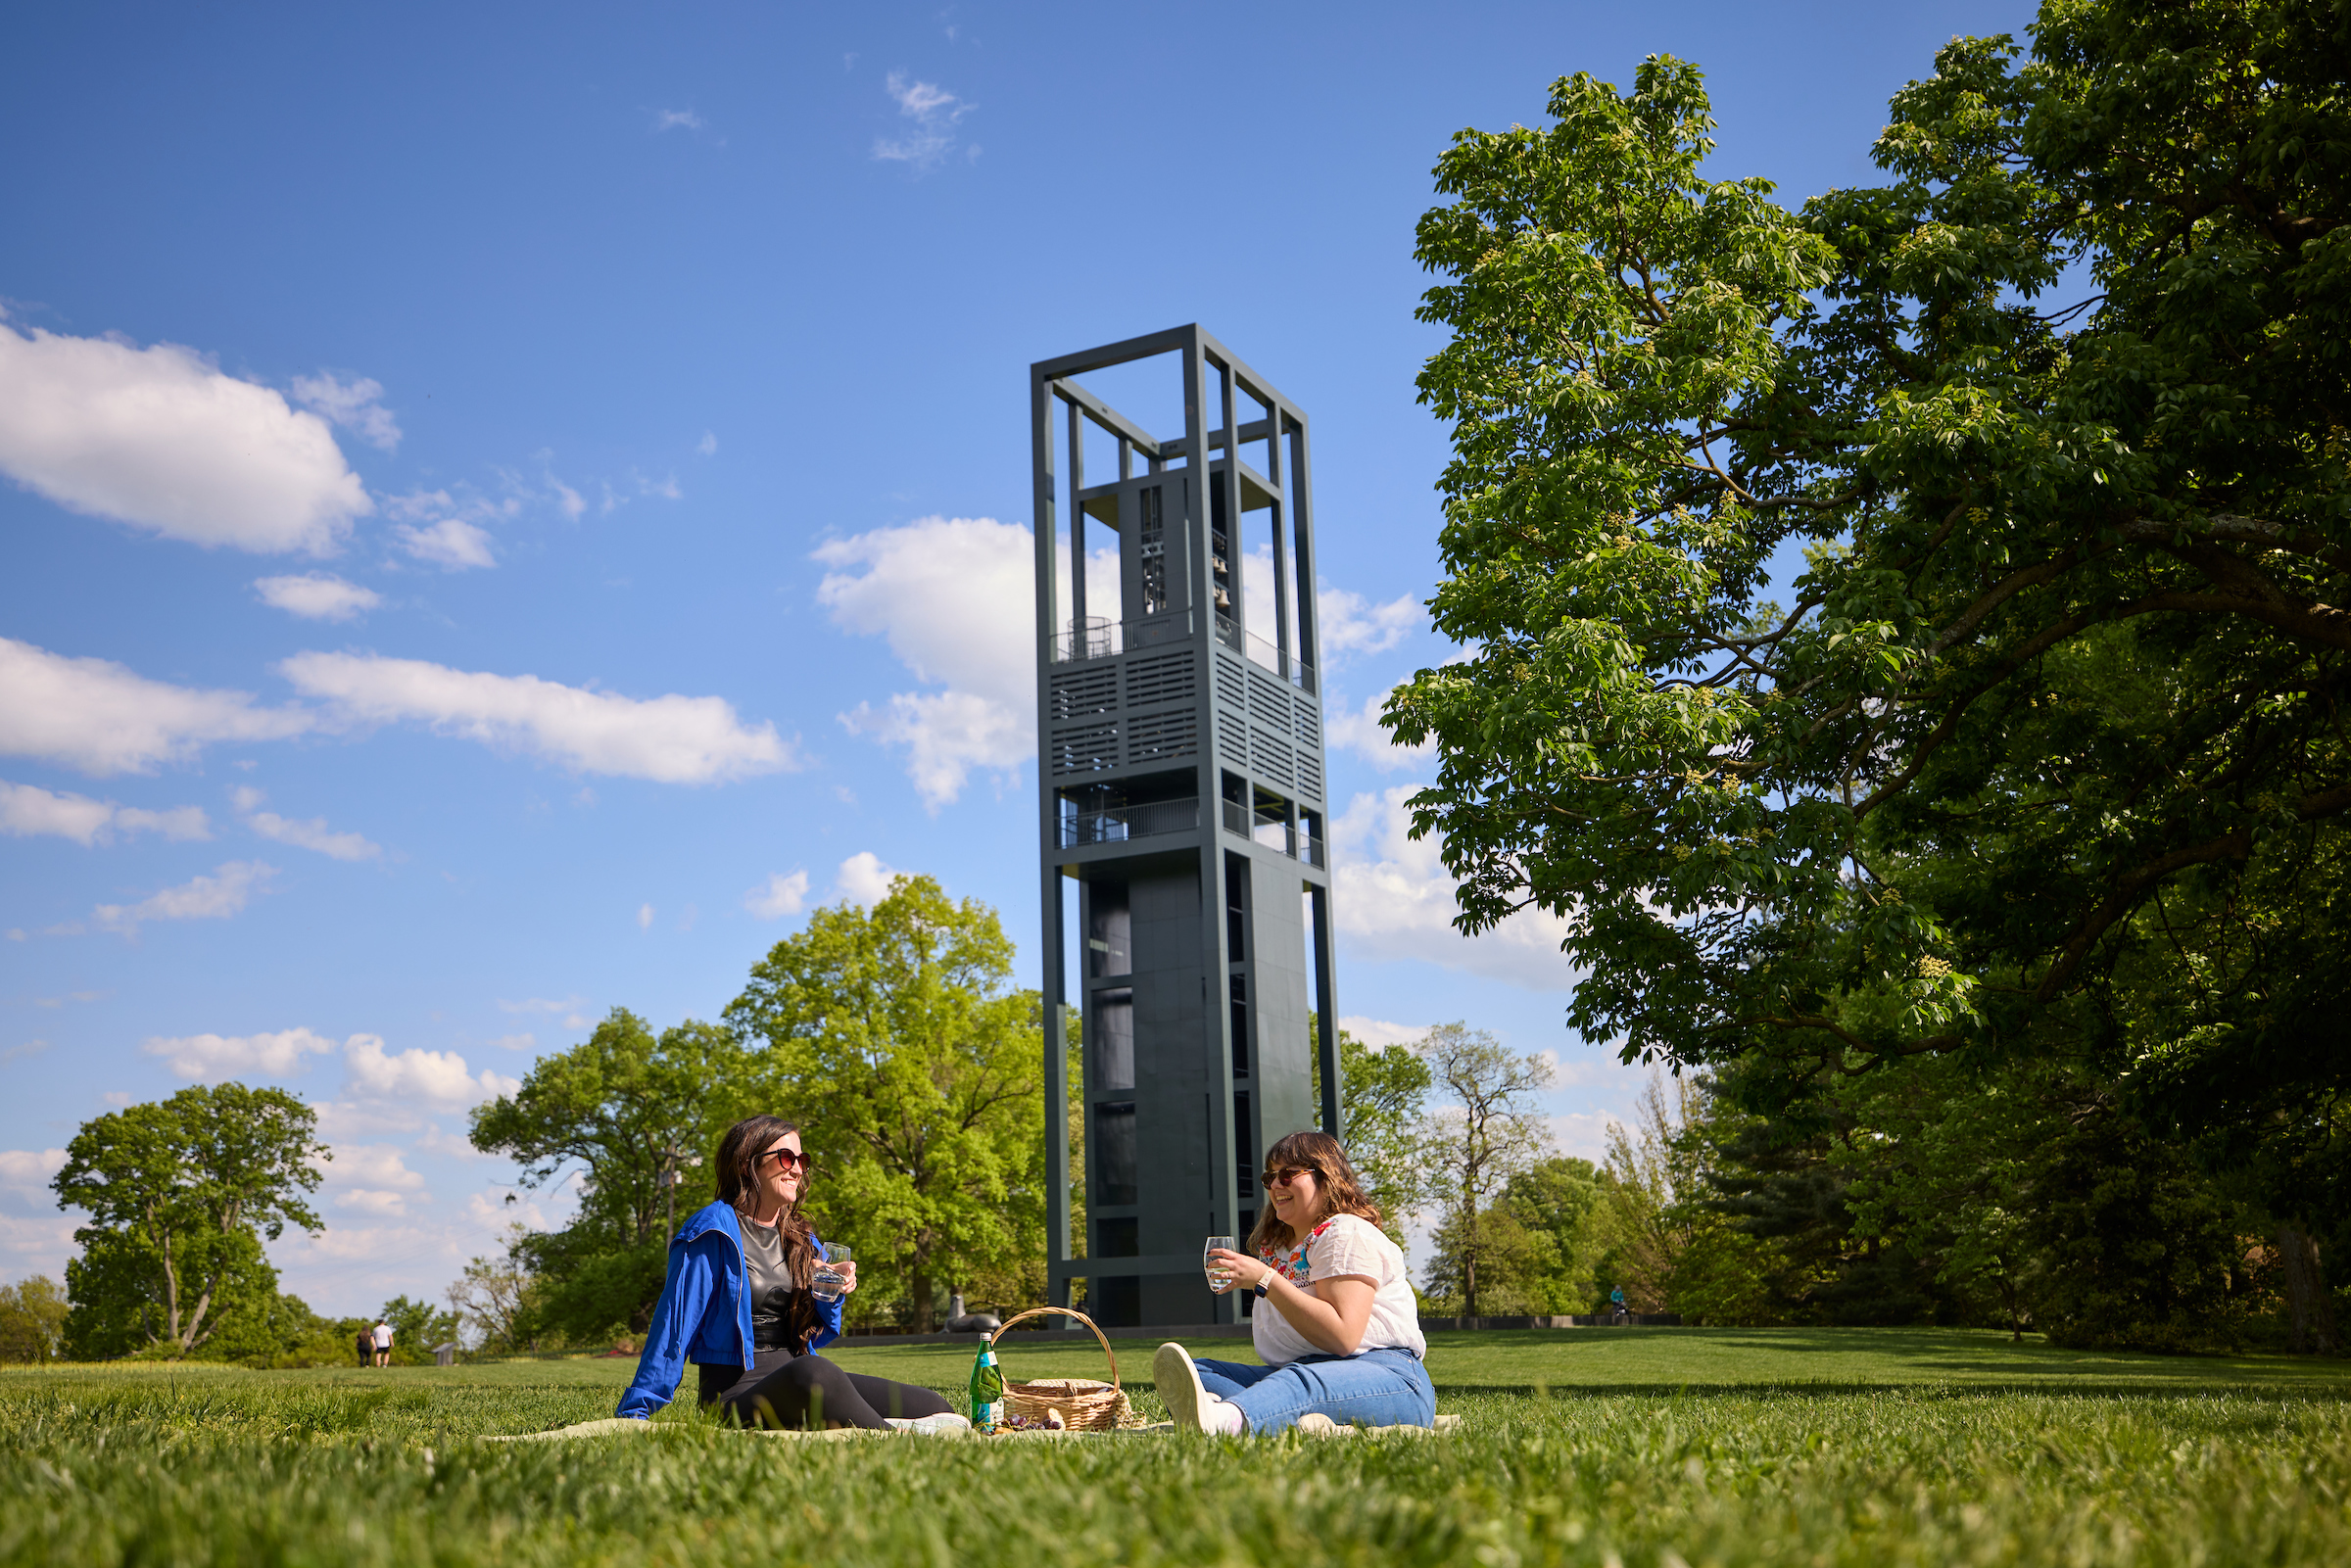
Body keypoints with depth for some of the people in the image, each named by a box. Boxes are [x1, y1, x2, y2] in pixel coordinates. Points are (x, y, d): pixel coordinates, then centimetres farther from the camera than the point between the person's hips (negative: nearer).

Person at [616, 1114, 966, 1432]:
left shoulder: (800, 1238, 17)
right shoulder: (713, 1233, -5)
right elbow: (674, 1324, -8)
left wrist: (832, 1293, 2)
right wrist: (636, 1412, -11)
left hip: (799, 1386, 7)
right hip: (736, 1389, -7)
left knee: (931, 1407, -12)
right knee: (812, 1373, -42)